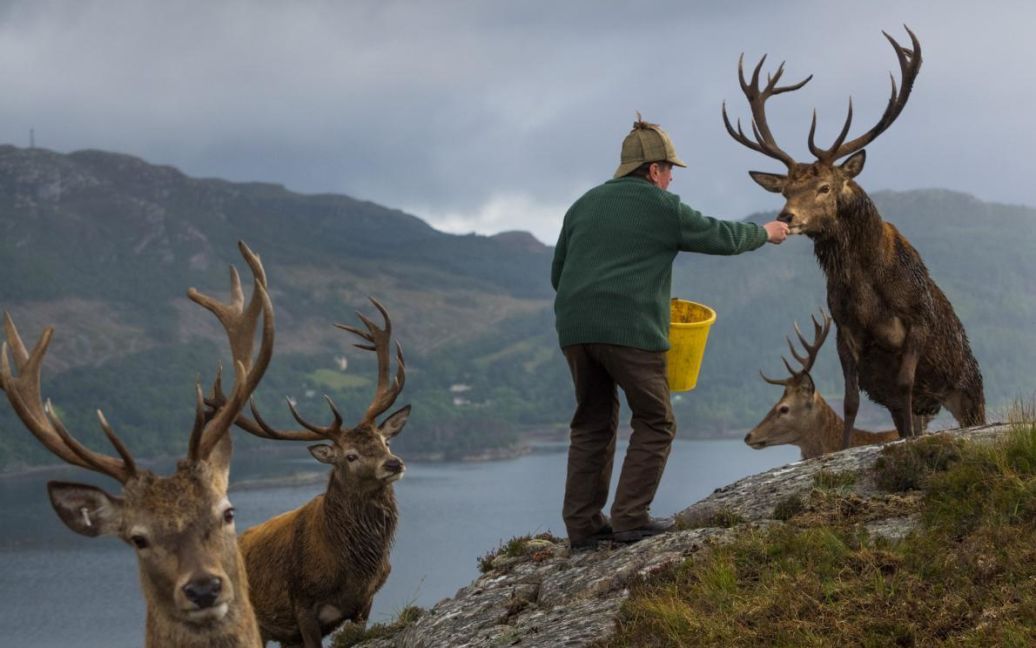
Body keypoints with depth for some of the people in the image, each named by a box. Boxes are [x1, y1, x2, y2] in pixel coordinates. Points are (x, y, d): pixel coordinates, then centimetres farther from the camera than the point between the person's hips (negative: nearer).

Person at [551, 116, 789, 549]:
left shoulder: (585, 205, 19)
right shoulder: (663, 208, 3)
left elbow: (558, 274, 21)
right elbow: (722, 237, 13)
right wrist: (765, 233, 30)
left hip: (576, 329, 6)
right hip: (631, 331, -6)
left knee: (593, 424, 15)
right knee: (655, 424, 6)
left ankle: (583, 525, 12)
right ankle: (631, 519, -1)